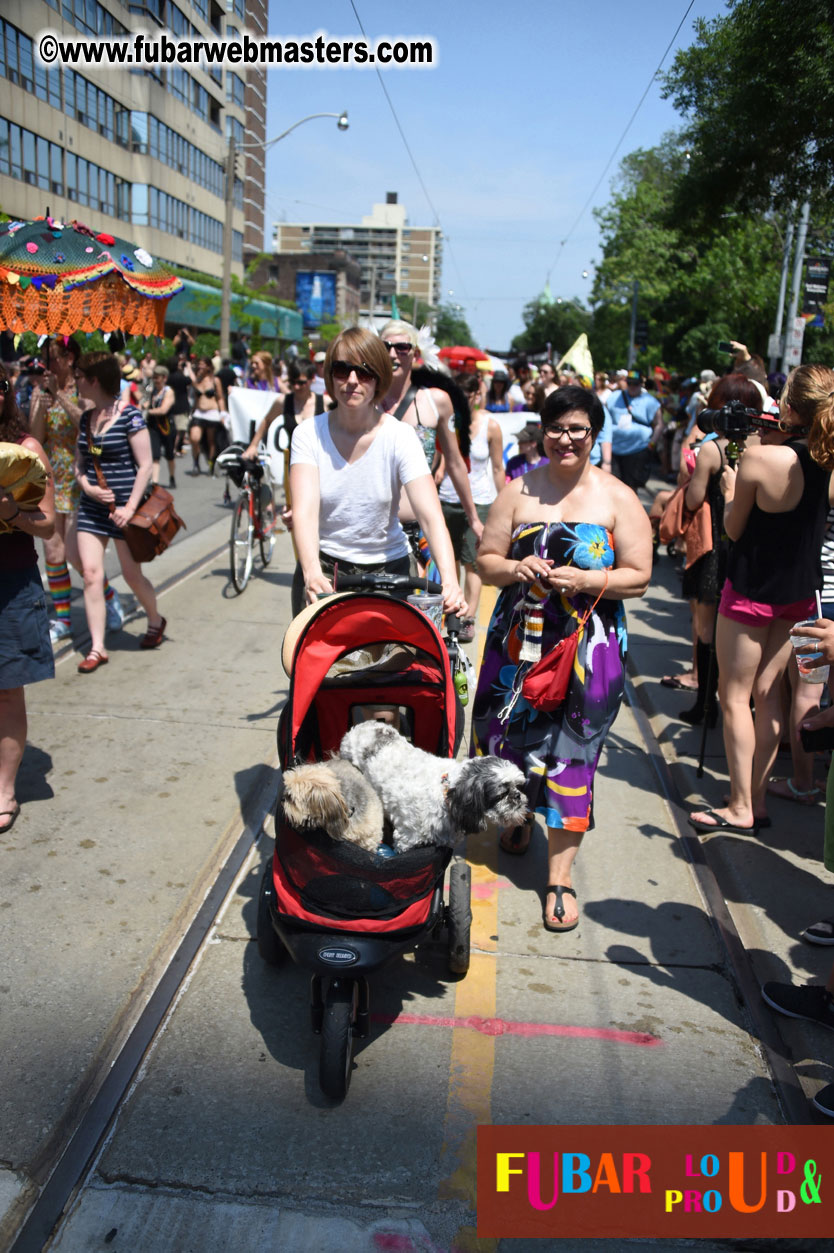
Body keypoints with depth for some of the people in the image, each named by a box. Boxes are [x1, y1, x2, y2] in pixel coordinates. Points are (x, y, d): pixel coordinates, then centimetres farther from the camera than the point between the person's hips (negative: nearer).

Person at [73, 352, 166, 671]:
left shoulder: (129, 415, -9)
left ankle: (156, 621, 35)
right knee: (91, 574, -3)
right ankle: (97, 648, 2)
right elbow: (79, 464, 14)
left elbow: (145, 465, -11)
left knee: (132, 574, 6)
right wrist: (88, 487, -7)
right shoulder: (86, 418, 9)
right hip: (91, 506, 5)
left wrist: (131, 506, -17)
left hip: (123, 507, -5)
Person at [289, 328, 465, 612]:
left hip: (388, 568, 0)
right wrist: (312, 572, -40)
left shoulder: (399, 436, -10)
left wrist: (449, 580, -38)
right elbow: (304, 510, -22)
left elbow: (431, 515, -22)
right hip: (324, 566, 0)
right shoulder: (309, 434, -8)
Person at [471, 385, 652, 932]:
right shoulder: (519, 491, 6)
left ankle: (560, 874, 10)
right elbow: (486, 560, 7)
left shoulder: (618, 499, -1)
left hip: (588, 647, -2)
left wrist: (585, 580, -18)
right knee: (509, 734, 10)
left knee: (571, 750, -1)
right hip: (517, 640, 3)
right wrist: (516, 569, -14)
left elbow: (638, 577, -2)